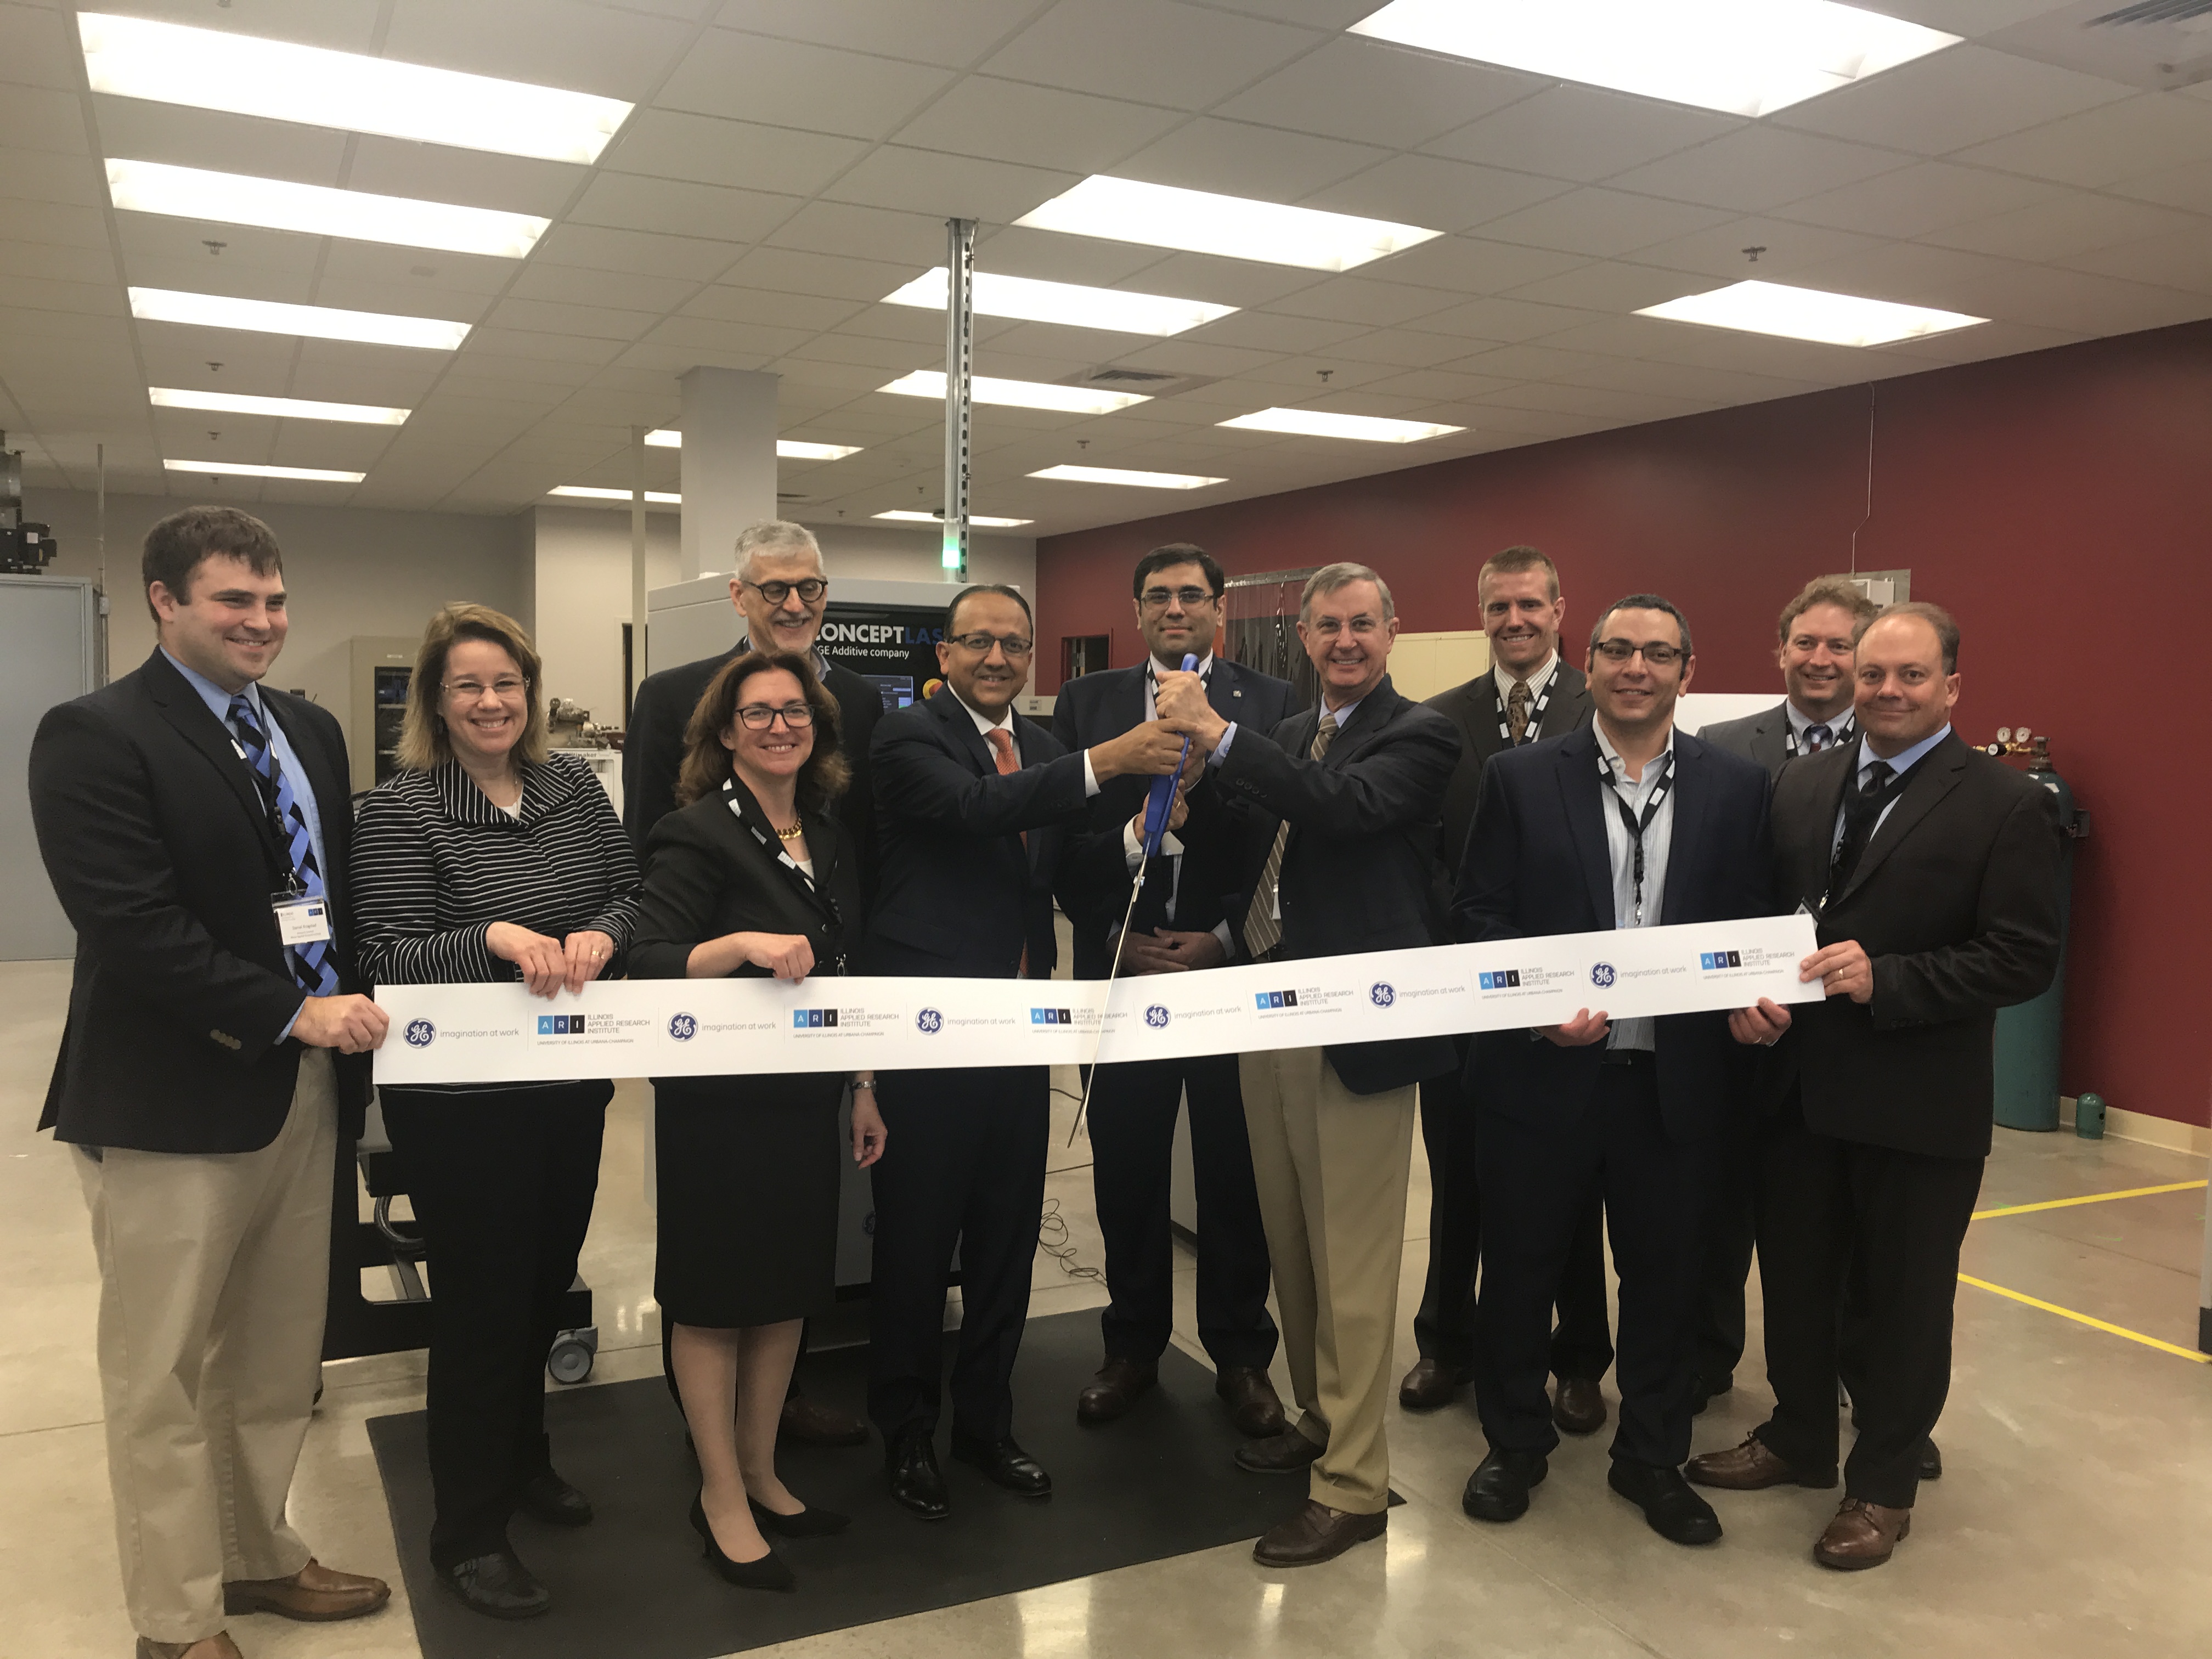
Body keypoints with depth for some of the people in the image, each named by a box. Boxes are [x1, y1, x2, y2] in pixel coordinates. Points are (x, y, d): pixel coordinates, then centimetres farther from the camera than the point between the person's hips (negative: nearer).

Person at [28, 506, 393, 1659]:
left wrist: (353, 1017, 4)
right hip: (172, 1105, -7)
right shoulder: (94, 737, -11)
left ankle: (258, 1556, 37)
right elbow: (131, 925, -20)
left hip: (305, 1088, 7)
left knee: (276, 1361, 18)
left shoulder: (309, 731, 12)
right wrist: (293, 1013, -20)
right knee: (164, 1380, 8)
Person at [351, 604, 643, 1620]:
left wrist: (598, 937, -14)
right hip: (462, 1100, -5)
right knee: (481, 1301, 4)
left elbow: (630, 894, 8)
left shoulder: (574, 785, 5)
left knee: (547, 1280, 19)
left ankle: (523, 1457, 43)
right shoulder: (400, 810, -11)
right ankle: (468, 1533, 22)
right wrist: (497, 939, -31)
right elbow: (388, 958, -15)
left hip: (571, 1082, 5)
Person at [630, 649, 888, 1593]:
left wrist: (863, 1089, 16)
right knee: (714, 1296, 6)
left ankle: (760, 1473, 32)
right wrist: (743, 945, -34)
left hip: (806, 1098, 7)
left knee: (790, 1286, 15)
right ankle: (721, 1497, 21)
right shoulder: (697, 834, -11)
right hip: (718, 1101, -7)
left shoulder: (830, 838, 10)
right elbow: (652, 968, -19)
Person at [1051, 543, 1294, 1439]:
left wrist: (1225, 940, -10)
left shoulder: (1274, 703, 1)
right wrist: (1118, 935, -11)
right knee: (1126, 1172, 10)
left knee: (1236, 1174, 8)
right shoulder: (1087, 703, 6)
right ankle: (1132, 1345, 28)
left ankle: (1241, 1354, 25)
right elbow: (1060, 834, 1)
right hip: (1121, 970, 2)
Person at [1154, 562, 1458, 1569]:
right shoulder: (1290, 735, 14)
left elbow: (1346, 807, -26)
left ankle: (1352, 1485, 10)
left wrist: (1217, 735, -30)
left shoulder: (1416, 736, -7)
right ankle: (1319, 1421, 35)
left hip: (1355, 1030, -7)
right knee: (1292, 1246, 18)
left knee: (1351, 1266, -1)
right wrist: (1225, 940, 7)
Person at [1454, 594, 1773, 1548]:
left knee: (1664, 1275, 14)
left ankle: (1652, 1457, 35)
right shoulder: (1521, 778, -1)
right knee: (1521, 1265, 12)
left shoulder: (1736, 788, 4)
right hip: (1543, 1069, -1)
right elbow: (1479, 915, -2)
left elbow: (1752, 928, 5)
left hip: (1675, 1078, 1)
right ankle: (1514, 1442, 34)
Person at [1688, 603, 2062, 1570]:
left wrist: (1884, 981, -24)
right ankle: (1800, 1437, 41)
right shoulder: (1801, 785, 7)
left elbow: (2025, 959, -14)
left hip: (1918, 1103, -5)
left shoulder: (2005, 805, -9)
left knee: (1903, 1298, 11)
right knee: (1793, 1277, 18)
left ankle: (1882, 1483, 31)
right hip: (1798, 1083, 5)